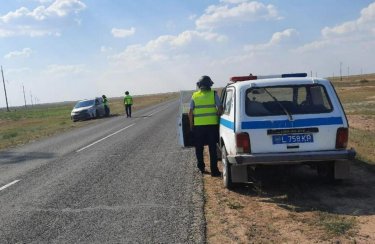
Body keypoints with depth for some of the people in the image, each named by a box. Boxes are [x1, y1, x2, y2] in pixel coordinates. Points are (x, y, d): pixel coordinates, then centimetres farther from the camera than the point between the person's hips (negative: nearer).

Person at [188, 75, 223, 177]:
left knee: (199, 147, 17)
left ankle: (201, 167, 24)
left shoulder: (194, 96, 4)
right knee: (212, 148, 4)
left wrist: (191, 125, 13)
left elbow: (190, 112, 3)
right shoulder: (214, 94, 0)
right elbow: (220, 109, -6)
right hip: (212, 124, -1)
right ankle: (214, 170, 5)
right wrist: (218, 117, 10)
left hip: (198, 125, 1)